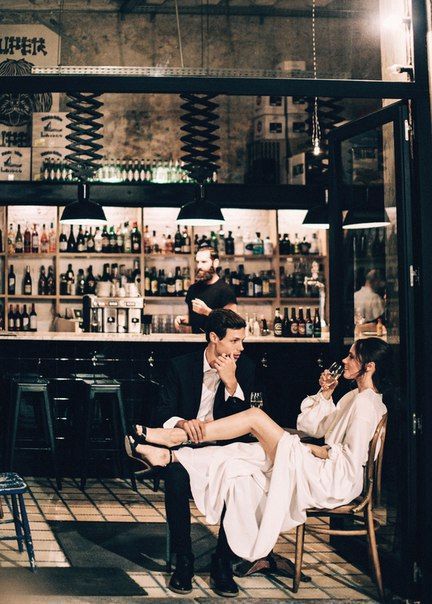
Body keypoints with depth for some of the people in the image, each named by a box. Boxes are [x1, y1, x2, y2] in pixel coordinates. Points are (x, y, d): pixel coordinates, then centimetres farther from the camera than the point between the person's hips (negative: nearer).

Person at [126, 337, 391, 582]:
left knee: (255, 416, -15)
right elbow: (313, 427, 19)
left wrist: (319, 451, -8)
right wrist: (325, 395, 8)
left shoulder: (366, 404, -13)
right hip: (324, 472, 10)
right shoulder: (355, 397, 18)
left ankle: (172, 437, -15)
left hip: (338, 480, -10)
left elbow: (353, 460, -20)